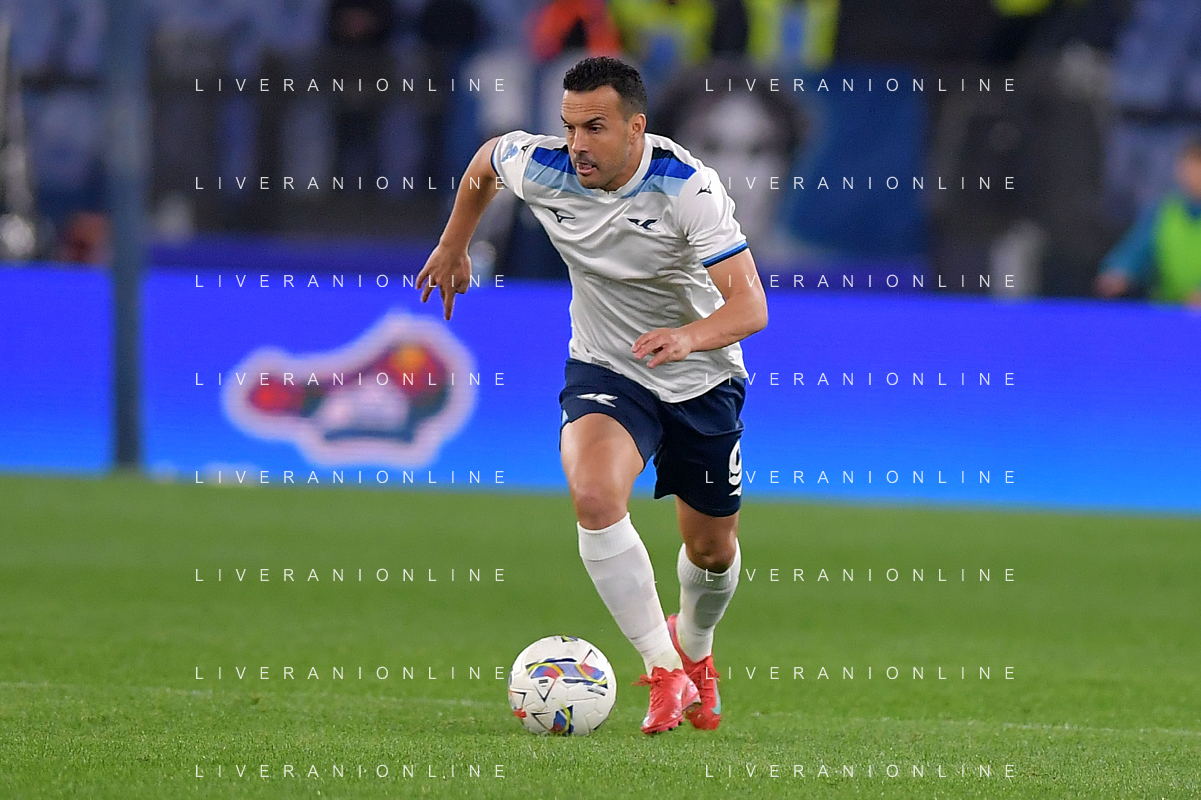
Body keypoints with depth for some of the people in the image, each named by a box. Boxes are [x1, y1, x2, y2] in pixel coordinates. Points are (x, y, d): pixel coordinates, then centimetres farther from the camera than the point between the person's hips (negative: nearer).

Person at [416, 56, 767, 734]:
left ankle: (695, 647, 50)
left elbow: (750, 306, -34)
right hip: (605, 370, 1)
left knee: (712, 549, 13)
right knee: (594, 495, -30)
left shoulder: (688, 188, -28)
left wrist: (689, 337, -53)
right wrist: (454, 246, 19)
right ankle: (665, 672, -22)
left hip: (703, 377, -1)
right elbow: (487, 158, 9)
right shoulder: (540, 169, -18)